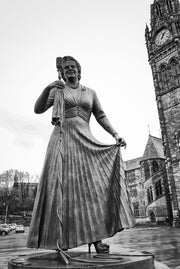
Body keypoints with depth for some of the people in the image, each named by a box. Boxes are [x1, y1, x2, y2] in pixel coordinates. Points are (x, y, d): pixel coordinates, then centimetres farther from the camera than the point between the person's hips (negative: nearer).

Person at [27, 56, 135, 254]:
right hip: (62, 139, -1)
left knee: (93, 185, -10)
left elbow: (101, 116, 14)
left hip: (85, 140, 2)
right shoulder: (57, 91, 14)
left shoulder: (90, 93, 19)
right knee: (62, 186, -10)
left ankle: (97, 238, -8)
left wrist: (115, 135, 1)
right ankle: (61, 240, -6)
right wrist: (47, 88, -10)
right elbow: (38, 109, 4)